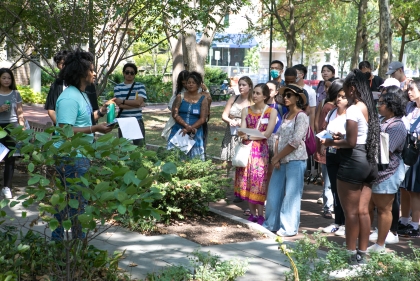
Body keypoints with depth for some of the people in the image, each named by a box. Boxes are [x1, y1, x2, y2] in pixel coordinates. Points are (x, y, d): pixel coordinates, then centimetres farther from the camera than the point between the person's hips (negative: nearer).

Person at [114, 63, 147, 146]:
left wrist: (123, 101, -8)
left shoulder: (140, 86, 6)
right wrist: (135, 103, -10)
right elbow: (119, 105, -7)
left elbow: (138, 102, -9)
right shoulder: (118, 87, 6)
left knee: (140, 145, -2)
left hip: (137, 121, 0)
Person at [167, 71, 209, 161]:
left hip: (194, 135, 0)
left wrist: (189, 129, -14)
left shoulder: (203, 100, 3)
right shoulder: (180, 97, 5)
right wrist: (186, 125, -16)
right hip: (178, 132, 0)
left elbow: (203, 119, -3)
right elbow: (175, 114, -3)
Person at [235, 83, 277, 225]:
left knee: (259, 181, -4)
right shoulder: (246, 110, 9)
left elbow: (267, 134, -9)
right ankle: (252, 213, 13)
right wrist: (241, 133, -21)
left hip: (261, 149, -4)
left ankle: (260, 215, 4)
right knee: (246, 181, 4)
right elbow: (242, 131, 2)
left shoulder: (271, 111, -2)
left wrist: (249, 136, -10)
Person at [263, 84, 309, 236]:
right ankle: (272, 223, 23)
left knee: (291, 195, -3)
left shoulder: (301, 117, -9)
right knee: (274, 192, 11)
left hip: (295, 160, -8)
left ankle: (289, 228, 6)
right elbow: (278, 138, 13)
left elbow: (295, 142, -16)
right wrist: (275, 157, -3)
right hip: (281, 160, 8)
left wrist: (277, 157, -11)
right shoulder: (285, 116, 15)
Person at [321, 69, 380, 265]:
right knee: (363, 211, 12)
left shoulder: (353, 109, -14)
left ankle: (351, 255, 5)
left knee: (350, 212, -1)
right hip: (368, 161, 9)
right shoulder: (369, 108, 12)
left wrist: (331, 142, -4)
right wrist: (341, 138, 15)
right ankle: (362, 254, 18)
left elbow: (351, 142, -18)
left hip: (353, 162, -9)